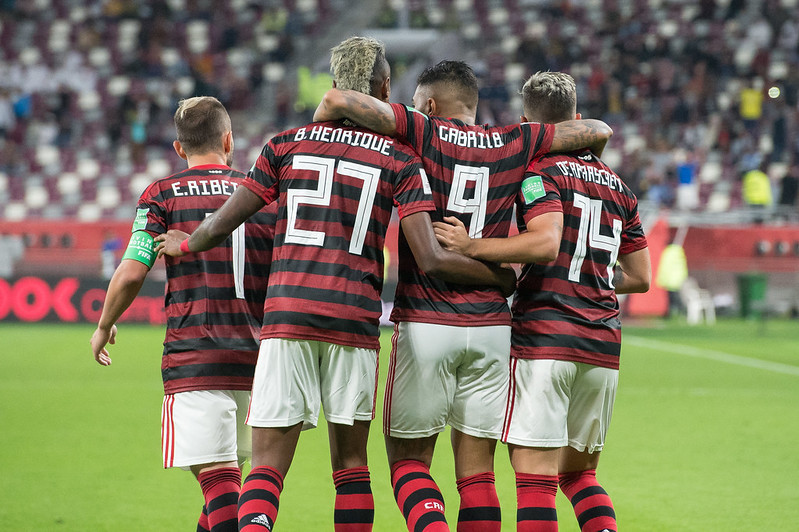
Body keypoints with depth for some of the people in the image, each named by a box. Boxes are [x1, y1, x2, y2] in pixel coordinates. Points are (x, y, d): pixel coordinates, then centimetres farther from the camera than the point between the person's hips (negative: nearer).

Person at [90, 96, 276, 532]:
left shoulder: (163, 195, 2)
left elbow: (131, 273, -5)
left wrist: (104, 327, 11)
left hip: (193, 358, -4)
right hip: (256, 358, 4)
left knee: (217, 476, -11)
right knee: (226, 471, 18)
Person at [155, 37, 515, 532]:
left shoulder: (287, 144, 10)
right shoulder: (401, 161, 4)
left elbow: (219, 226, 11)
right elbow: (431, 259, -5)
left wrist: (185, 245, 33)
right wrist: (505, 278, 10)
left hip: (286, 316, 1)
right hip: (355, 320, -1)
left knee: (268, 466, -1)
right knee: (351, 462, 13)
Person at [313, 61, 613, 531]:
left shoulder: (421, 133, -2)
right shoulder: (513, 145, 7)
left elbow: (338, 101, -13)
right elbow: (598, 131, 13)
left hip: (424, 321, -3)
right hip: (491, 326, 3)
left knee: (408, 461, 6)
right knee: (477, 472, 7)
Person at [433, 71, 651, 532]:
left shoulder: (539, 171, -3)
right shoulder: (618, 186, 18)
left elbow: (546, 243, -21)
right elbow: (640, 277, 20)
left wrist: (472, 247, -18)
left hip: (544, 338, -6)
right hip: (603, 345, 6)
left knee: (535, 475, -6)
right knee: (579, 471, 18)